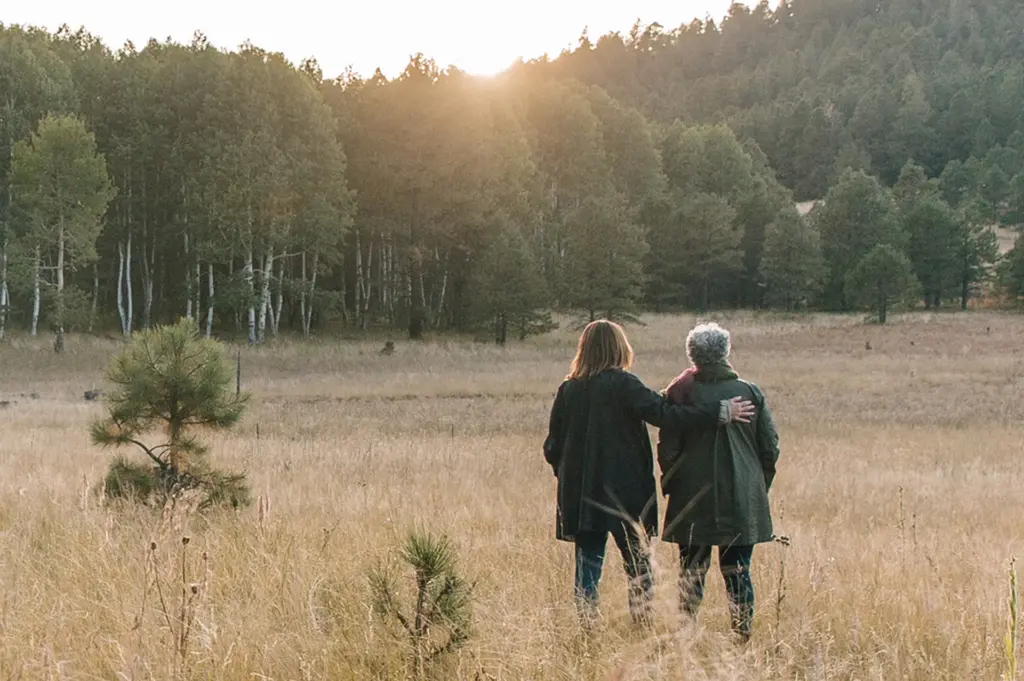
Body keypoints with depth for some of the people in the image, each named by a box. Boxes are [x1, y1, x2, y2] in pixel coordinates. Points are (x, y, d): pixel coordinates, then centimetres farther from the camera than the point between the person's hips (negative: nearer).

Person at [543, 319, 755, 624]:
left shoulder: (568, 389, 4)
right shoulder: (622, 384, -10)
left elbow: (552, 447, 6)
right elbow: (665, 414, -18)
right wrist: (721, 412, -13)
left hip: (579, 496, 4)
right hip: (625, 494, -4)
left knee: (587, 567, 8)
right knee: (639, 568, 7)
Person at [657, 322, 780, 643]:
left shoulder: (681, 393, -6)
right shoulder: (751, 393, 0)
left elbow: (667, 449, -4)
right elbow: (770, 448, 4)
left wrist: (670, 485, 9)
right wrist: (759, 488, 16)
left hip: (693, 500, -1)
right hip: (743, 502, 2)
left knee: (691, 573, 6)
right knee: (738, 572, 8)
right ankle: (743, 636, 6)